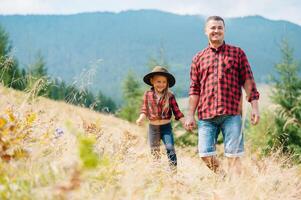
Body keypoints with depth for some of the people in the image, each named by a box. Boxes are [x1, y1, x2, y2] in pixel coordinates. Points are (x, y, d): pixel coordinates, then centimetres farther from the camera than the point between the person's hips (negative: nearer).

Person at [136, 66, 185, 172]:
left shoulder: (170, 96, -6)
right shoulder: (148, 94, -3)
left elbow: (177, 111, -4)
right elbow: (144, 110, 3)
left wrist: (185, 122, -13)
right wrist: (140, 119, -16)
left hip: (166, 127, -2)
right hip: (153, 127, 2)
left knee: (170, 148, -15)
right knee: (154, 151, 12)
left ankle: (174, 170, -10)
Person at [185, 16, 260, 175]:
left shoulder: (237, 53, 10)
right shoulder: (198, 58, 14)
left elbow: (248, 81, 6)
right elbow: (194, 89, 13)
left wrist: (254, 107, -2)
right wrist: (190, 115, 8)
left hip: (232, 113, -2)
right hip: (206, 115, 2)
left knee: (233, 155, -3)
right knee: (205, 154, -2)